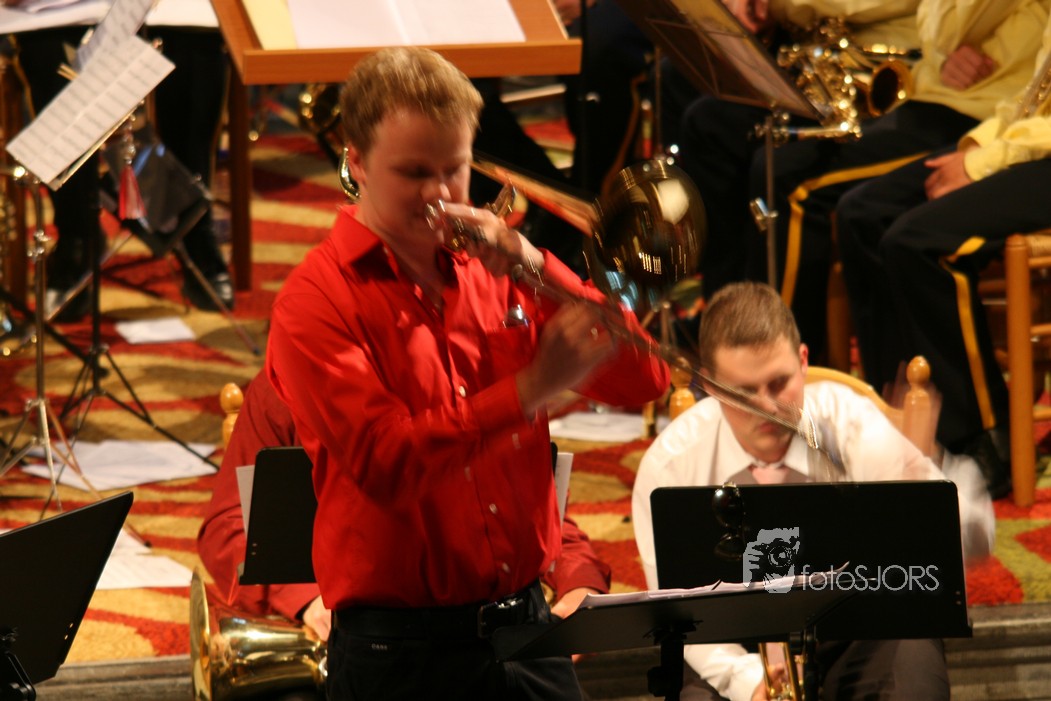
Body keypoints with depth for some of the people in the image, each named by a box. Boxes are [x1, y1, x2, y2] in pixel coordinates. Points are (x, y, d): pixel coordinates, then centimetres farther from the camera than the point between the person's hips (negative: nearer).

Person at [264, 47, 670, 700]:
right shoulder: (315, 302, -6)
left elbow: (641, 381, 2)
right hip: (402, 647, -5)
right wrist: (532, 387, -26)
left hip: (528, 624, 5)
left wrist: (531, 266, -9)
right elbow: (384, 463, -20)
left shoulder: (495, 269, 10)